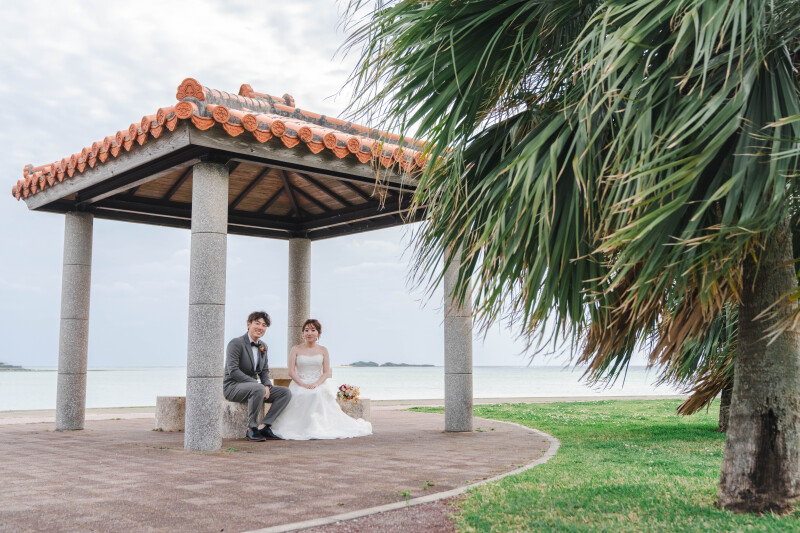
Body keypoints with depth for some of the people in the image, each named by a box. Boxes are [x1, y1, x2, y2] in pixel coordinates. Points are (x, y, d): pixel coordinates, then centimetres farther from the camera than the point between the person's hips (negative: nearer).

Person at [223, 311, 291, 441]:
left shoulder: (263, 346, 12)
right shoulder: (236, 343, -13)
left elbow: (264, 371, 17)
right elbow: (233, 371, -22)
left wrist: (267, 386, -7)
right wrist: (259, 385, -26)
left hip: (252, 386, 8)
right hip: (233, 387, -8)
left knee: (286, 393, -7)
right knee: (258, 389, -38)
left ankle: (264, 426, -15)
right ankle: (251, 428, -23)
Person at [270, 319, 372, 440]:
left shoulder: (323, 350, 11)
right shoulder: (296, 350, 8)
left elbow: (326, 372, 4)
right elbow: (291, 372, 0)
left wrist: (316, 384, -16)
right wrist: (303, 384, -17)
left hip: (319, 385, 0)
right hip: (300, 384, 0)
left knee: (318, 393, -35)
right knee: (303, 395, -35)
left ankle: (320, 425, -24)